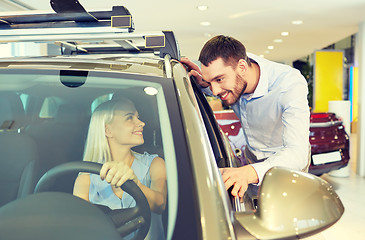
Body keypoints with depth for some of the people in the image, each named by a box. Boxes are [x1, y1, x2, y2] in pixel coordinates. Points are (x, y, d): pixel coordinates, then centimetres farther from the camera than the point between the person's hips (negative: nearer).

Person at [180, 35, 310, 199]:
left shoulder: (291, 86, -38)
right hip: (252, 154, 4)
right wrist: (203, 83, -21)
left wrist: (250, 172, -68)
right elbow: (214, 89, 5)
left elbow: (297, 154, -49)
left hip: (287, 160, -4)